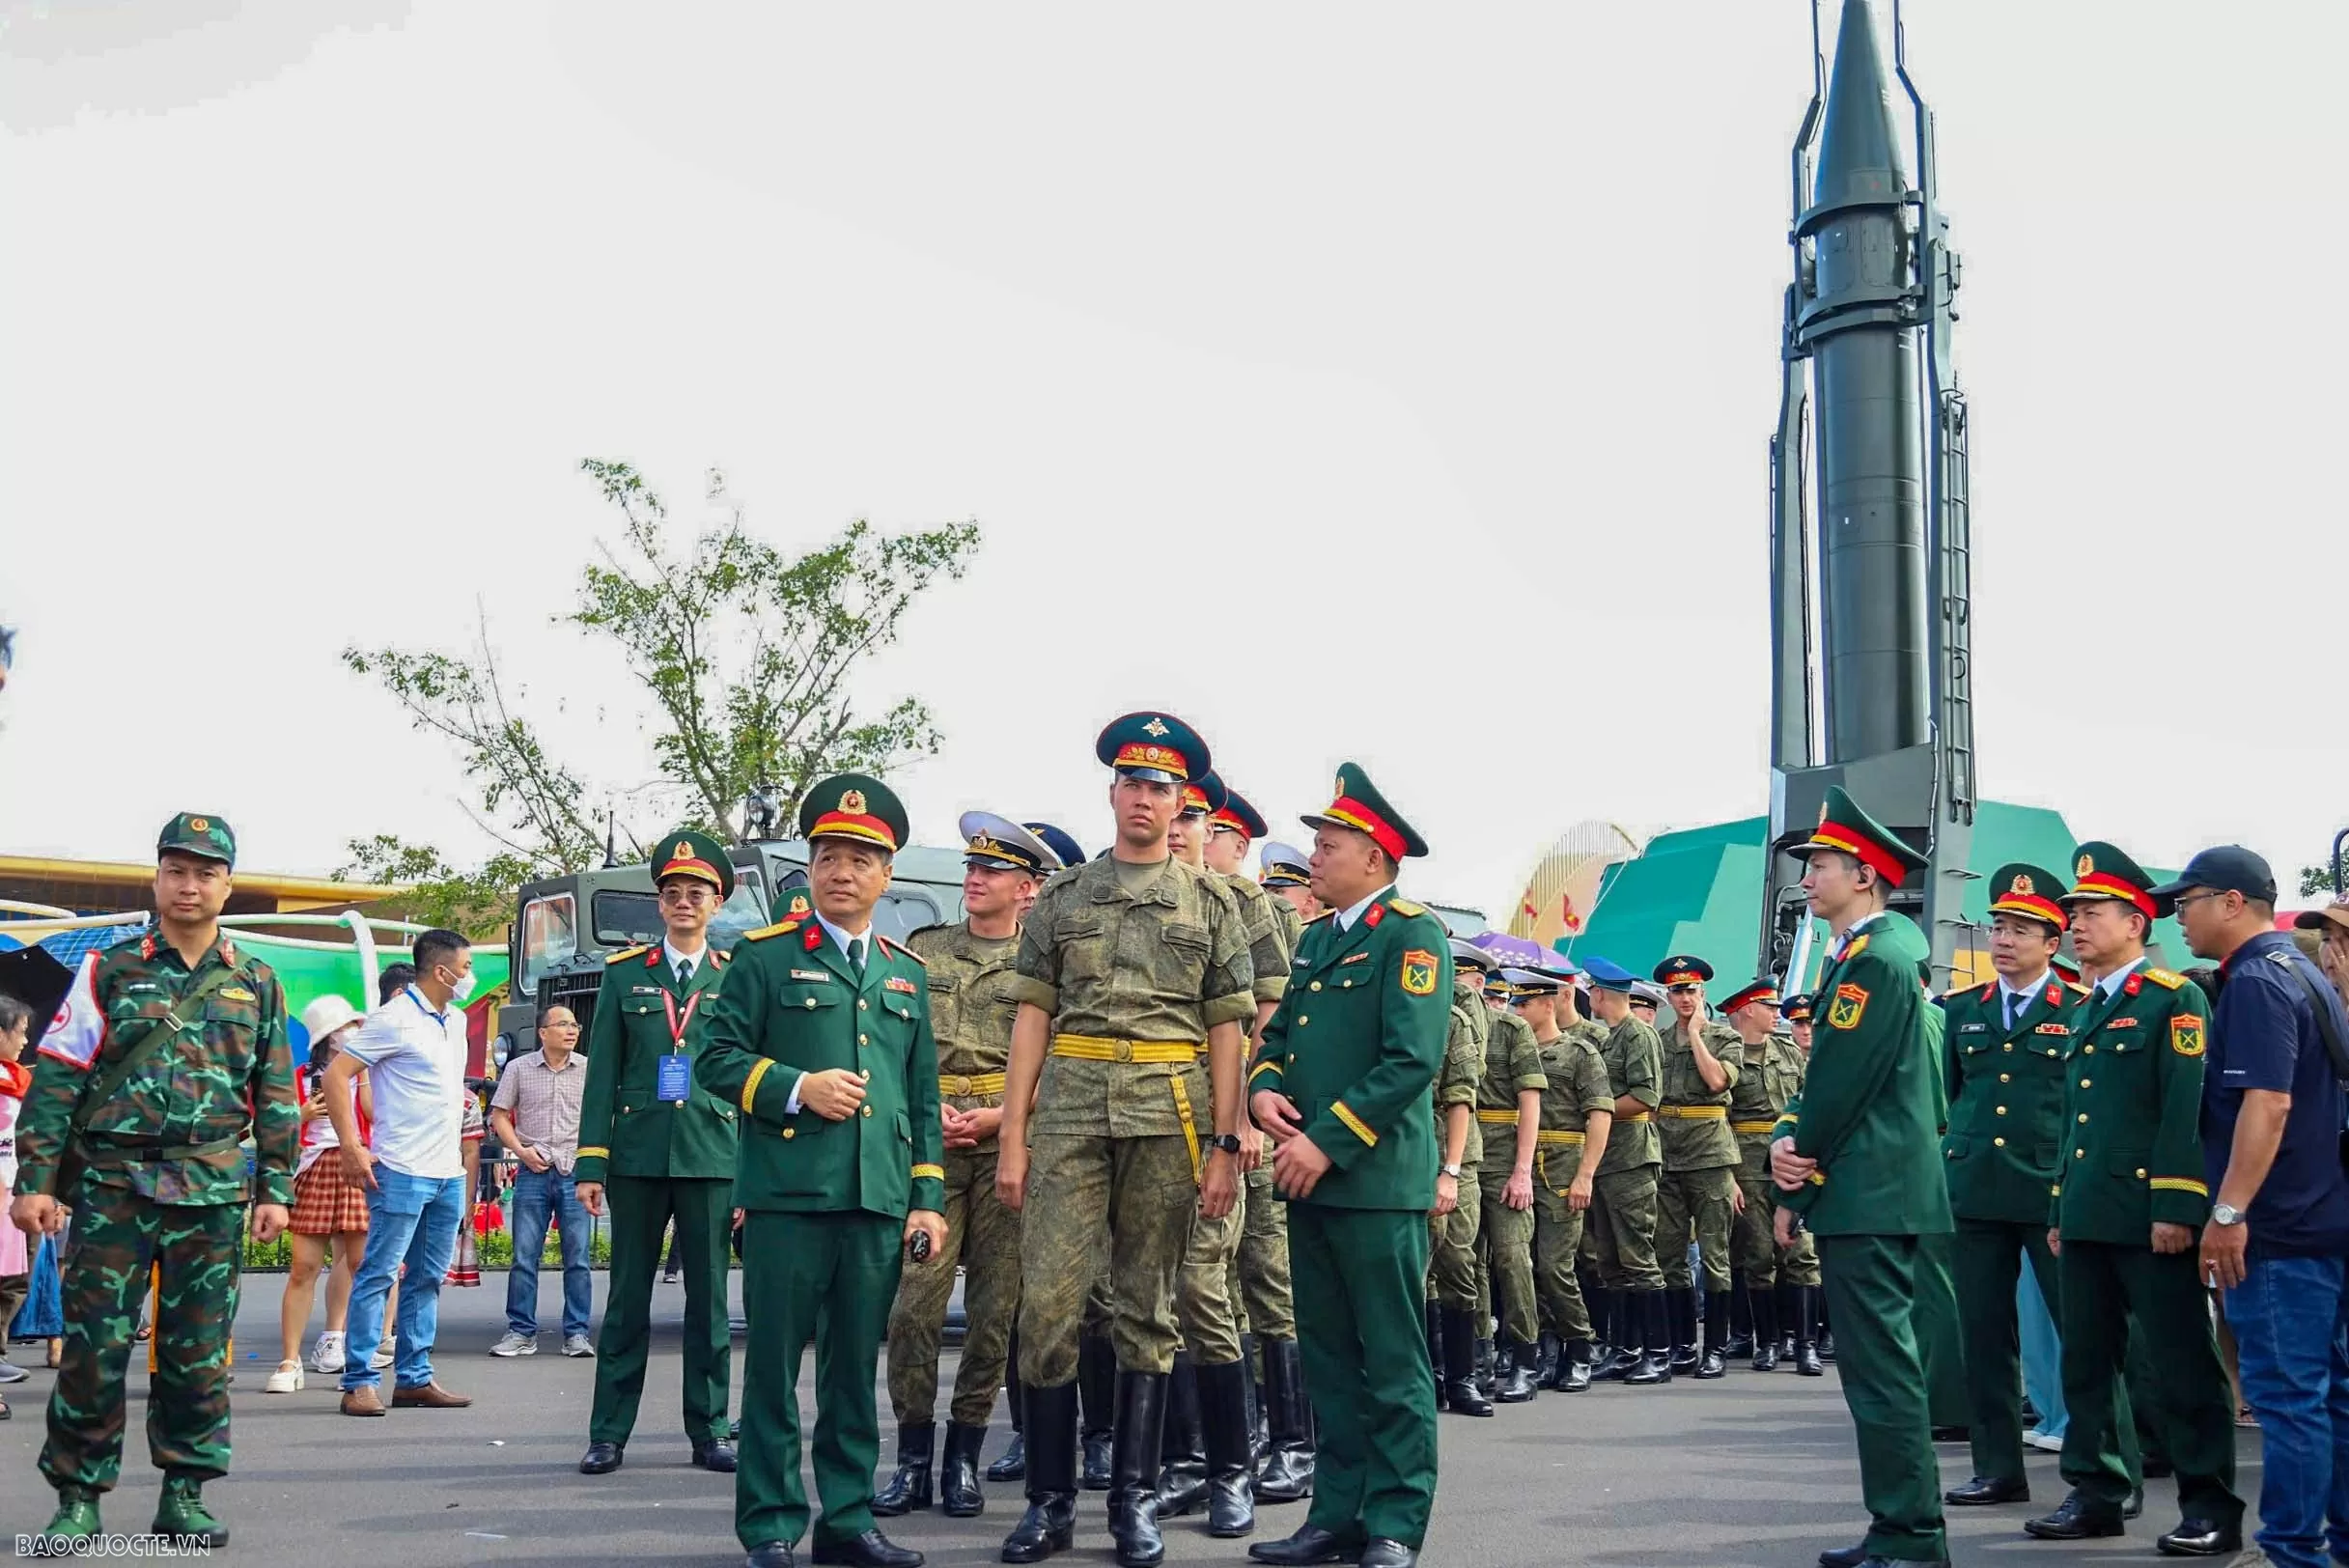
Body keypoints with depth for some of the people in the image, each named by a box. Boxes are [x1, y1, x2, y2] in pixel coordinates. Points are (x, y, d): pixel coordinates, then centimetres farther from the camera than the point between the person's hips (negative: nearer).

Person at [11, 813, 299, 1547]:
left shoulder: (257, 985, 10)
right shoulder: (108, 971, 4)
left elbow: (277, 1096, 13)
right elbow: (55, 1080, 1)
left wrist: (275, 1189, 6)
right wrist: (34, 1180, -6)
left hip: (213, 1192, 2)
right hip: (111, 1185, -2)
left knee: (199, 1350, 5)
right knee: (94, 1345, -1)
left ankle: (184, 1495, 15)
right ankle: (78, 1499, 10)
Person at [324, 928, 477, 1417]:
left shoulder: (456, 1020, 14)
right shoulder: (394, 1019, -11)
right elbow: (336, 1074, -14)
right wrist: (351, 1147, -17)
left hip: (448, 1173, 8)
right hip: (402, 1171, -8)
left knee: (427, 1278, 11)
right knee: (378, 1275, -4)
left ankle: (414, 1378, 18)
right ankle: (360, 1382, 0)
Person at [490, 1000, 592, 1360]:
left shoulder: (589, 1070, 5)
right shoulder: (519, 1068, 5)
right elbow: (499, 1115, 8)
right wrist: (520, 1150, -5)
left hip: (575, 1172, 0)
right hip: (533, 1172, 0)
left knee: (577, 1258, 0)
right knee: (524, 1256, 1)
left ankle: (577, 1333, 6)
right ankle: (521, 1332, 8)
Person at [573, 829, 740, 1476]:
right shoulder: (624, 974, 8)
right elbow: (602, 1076, 5)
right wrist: (590, 1163, -2)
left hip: (713, 1158, 0)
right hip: (637, 1156, 0)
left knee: (709, 1298, 5)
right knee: (628, 1298, 5)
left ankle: (708, 1432, 13)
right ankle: (608, 1435, 10)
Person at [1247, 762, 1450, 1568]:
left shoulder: (1411, 935, -9)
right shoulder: (1315, 939, 17)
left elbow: (1413, 1060, -17)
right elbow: (1279, 1032, 21)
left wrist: (1327, 1140, -19)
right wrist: (1265, 1089, -2)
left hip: (1377, 1178, -8)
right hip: (1310, 1178, 8)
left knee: (1392, 1363, -1)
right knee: (1329, 1358, 12)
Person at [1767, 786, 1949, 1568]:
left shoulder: (1874, 960, -13)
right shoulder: (1861, 956, 18)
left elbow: (1840, 1087, -16)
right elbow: (1825, 1081, 17)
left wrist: (1796, 1188, -8)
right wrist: (1786, 1139, -2)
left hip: (1867, 1200, -10)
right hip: (1880, 1198, 10)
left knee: (1883, 1371, -7)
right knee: (1881, 1367, 14)